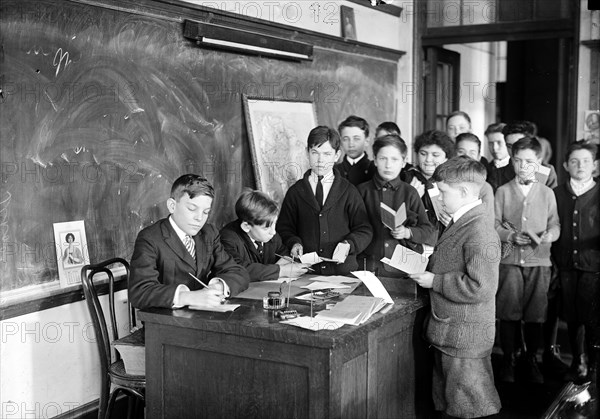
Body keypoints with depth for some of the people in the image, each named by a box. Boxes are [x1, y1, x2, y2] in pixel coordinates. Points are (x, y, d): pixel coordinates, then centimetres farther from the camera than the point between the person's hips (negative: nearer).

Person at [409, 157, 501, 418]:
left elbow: (480, 287, -29)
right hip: (447, 333, 10)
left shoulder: (479, 232, -23)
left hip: (465, 338, -10)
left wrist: (434, 281, -20)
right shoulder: (460, 224, 9)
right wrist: (427, 267, 7)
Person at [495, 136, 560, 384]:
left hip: (539, 260, 1)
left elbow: (555, 225, 8)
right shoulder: (503, 191, 5)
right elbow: (494, 224, 3)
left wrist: (547, 236, -13)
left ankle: (531, 360, 19)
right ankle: (508, 359, 14)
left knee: (535, 313, 4)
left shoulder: (547, 193, 9)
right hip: (509, 259, -1)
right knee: (508, 312, 0)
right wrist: (511, 236, -14)